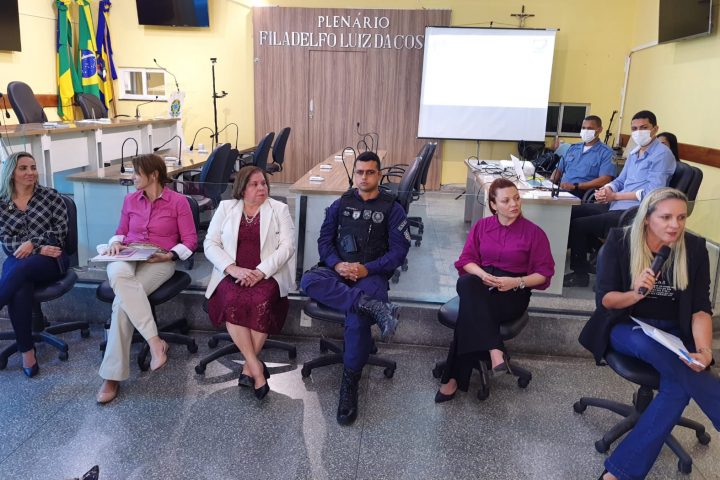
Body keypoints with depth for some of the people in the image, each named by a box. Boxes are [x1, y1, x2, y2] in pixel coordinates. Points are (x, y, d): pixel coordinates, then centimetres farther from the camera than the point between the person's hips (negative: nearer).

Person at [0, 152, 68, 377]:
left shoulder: (51, 196, 4)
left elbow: (60, 233, 0)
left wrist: (32, 243, -14)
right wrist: (39, 249, -13)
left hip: (51, 260, -1)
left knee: (21, 269, -36)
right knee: (19, 289, -33)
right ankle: (27, 351, -27)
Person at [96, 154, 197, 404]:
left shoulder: (178, 201, 1)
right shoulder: (130, 200, 16)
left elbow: (190, 240, -1)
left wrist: (168, 255, -16)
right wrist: (115, 243, 1)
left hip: (159, 262, -3)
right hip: (127, 259, 4)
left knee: (122, 301, -31)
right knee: (117, 274, -37)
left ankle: (112, 377, -22)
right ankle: (154, 341, -36)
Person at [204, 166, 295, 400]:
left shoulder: (279, 209, 10)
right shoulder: (225, 207, 14)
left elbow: (287, 246, -1)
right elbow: (210, 243, 6)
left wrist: (260, 271, -15)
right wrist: (233, 268, -12)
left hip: (267, 275, -1)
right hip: (232, 274, 1)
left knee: (261, 303, -32)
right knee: (232, 302, -31)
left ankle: (249, 367, -19)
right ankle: (257, 368, -26)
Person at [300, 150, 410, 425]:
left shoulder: (392, 209, 6)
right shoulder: (340, 204, 16)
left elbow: (399, 251, -1)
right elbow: (324, 240, 10)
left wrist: (367, 269, -15)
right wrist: (337, 264, -11)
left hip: (372, 274, -3)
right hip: (338, 271, 3)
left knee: (357, 321, -32)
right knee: (309, 281, -32)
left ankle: (349, 387, -15)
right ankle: (372, 306, -40)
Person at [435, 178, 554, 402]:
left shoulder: (534, 232, 0)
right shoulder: (481, 226, 8)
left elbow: (545, 273, 1)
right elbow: (467, 259, 7)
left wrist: (516, 282, -16)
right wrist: (483, 275, -14)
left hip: (513, 292, -3)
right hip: (481, 285, 3)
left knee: (470, 309, -32)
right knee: (467, 283, -36)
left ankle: (454, 378, -27)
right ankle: (494, 350, -41)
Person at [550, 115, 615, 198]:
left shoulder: (606, 152, 2)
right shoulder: (573, 148, 22)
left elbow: (604, 180, -10)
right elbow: (559, 169, 25)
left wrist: (575, 186, -18)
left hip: (581, 194, -6)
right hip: (560, 190, 6)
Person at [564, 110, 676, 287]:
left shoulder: (662, 154, -11)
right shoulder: (634, 153, 17)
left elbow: (652, 192, -20)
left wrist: (614, 196, -18)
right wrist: (607, 190, -6)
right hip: (617, 205, 9)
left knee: (579, 225, -17)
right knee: (571, 212, 4)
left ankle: (581, 274, -1)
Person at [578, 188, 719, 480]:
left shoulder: (694, 248, -3)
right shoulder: (620, 242, -9)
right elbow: (604, 299, -6)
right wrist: (635, 294, -27)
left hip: (674, 333, 2)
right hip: (627, 327, -1)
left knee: (680, 385, -30)